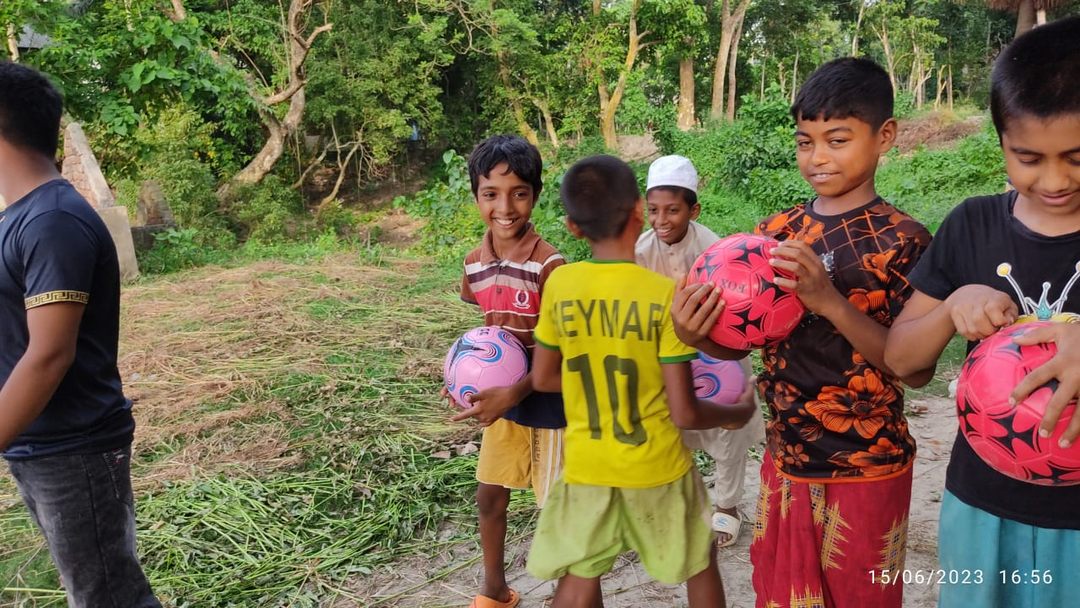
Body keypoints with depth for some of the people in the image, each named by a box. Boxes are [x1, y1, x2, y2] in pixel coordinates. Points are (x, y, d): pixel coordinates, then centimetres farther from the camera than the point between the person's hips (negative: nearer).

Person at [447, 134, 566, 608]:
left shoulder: (549, 264, -22)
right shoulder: (474, 262, -2)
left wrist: (513, 394, -26)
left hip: (548, 402, -6)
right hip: (503, 399, 7)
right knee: (489, 496, 18)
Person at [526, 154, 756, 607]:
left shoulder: (559, 285, -10)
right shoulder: (665, 294, -18)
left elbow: (543, 379, 2)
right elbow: (684, 413, -15)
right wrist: (738, 412, 4)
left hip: (586, 467, 2)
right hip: (657, 468, -1)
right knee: (700, 565, 23)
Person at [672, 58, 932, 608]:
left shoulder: (903, 241, -12)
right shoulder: (774, 231, 1)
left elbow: (917, 368, -16)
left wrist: (830, 301, -29)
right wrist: (696, 335, -18)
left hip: (866, 469, -4)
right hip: (784, 459, 4)